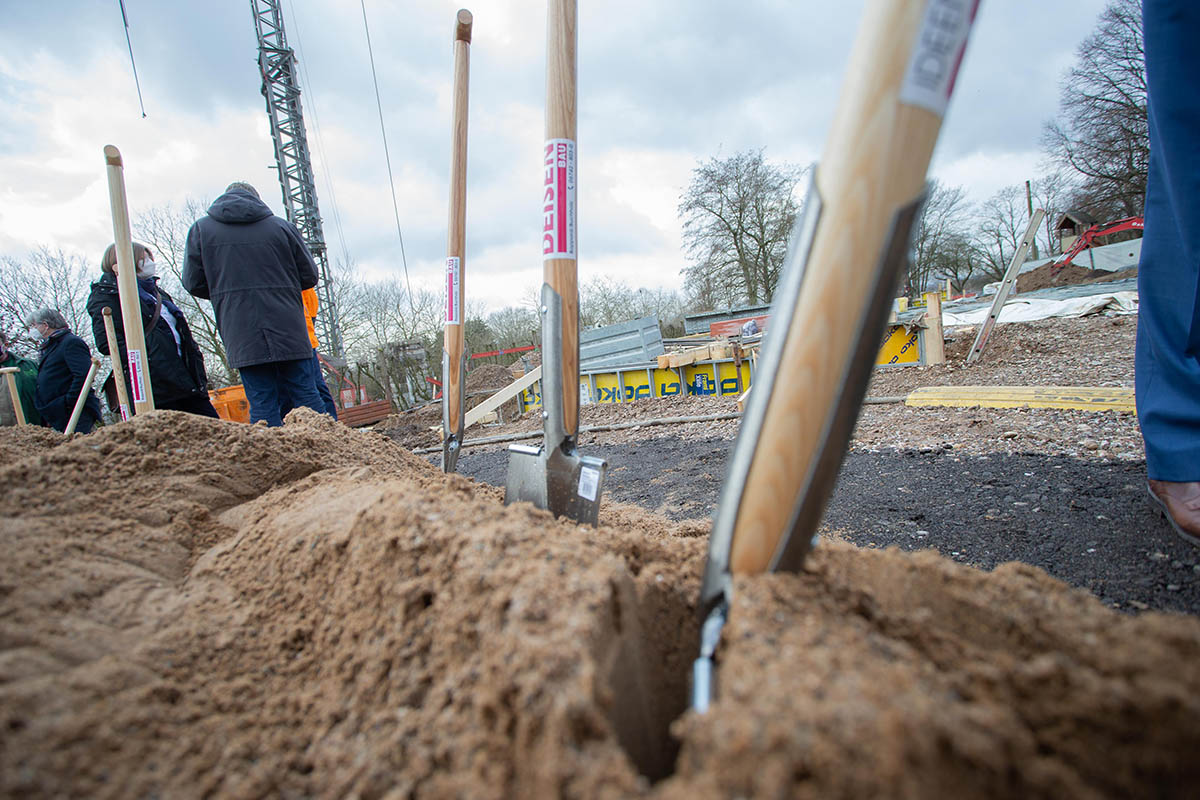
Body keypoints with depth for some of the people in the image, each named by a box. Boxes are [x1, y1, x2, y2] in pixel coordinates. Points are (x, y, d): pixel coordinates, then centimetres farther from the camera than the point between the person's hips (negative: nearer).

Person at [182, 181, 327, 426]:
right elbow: (309, 275, 6)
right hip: (289, 332, 0)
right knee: (307, 397, 5)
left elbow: (193, 282, 6)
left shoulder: (200, 229, 7)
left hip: (242, 338, 0)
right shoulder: (282, 226, 6)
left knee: (262, 405, 2)